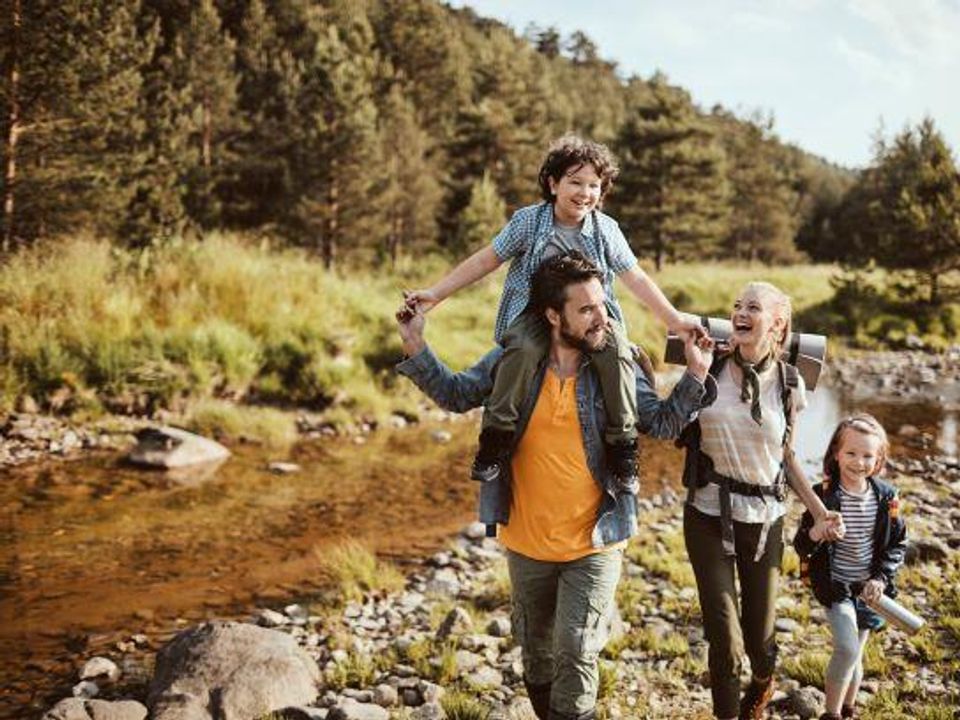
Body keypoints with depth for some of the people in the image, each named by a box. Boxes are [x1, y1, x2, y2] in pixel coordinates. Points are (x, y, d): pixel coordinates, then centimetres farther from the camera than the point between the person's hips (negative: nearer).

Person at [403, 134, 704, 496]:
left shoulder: (606, 229, -1)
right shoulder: (528, 221, -6)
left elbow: (636, 279, 6)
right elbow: (485, 261, -2)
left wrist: (675, 320, 3)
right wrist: (435, 294, -6)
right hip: (535, 311, -1)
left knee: (617, 351, -28)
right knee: (524, 348, -35)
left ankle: (623, 442, -12)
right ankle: (497, 435, -23)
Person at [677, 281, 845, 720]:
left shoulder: (788, 383, -1)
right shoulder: (710, 369, -6)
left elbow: (786, 456, 10)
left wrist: (819, 511, 4)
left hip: (764, 520, 2)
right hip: (708, 516, -1)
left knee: (759, 634, 11)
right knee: (724, 637, -5)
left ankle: (763, 683, 47)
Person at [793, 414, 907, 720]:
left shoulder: (886, 497, -5)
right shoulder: (823, 496, -14)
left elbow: (898, 543, 5)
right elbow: (801, 547, -11)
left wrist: (882, 578, -7)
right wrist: (816, 533, -33)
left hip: (869, 588, 3)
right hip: (835, 586, -3)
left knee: (854, 653, 14)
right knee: (847, 649, -17)